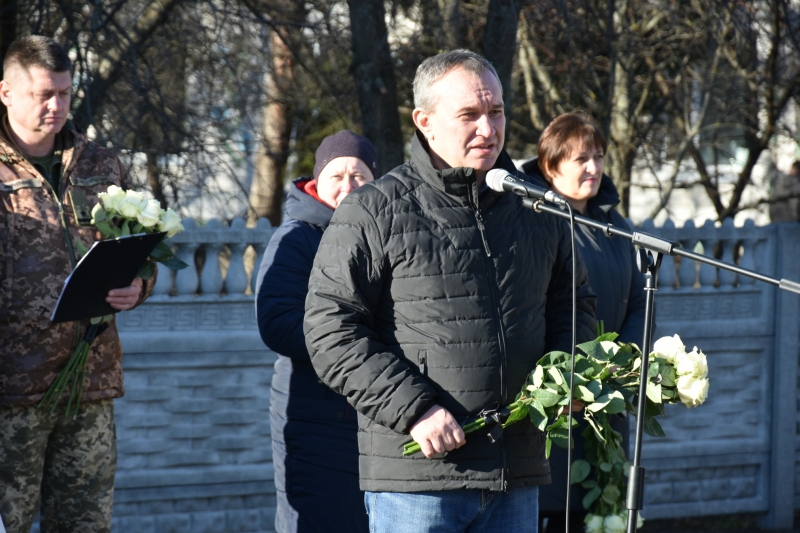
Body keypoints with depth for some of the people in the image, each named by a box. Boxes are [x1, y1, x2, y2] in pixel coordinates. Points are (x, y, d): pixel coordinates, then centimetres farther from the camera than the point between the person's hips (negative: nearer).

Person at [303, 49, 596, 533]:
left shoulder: (535, 209, 12)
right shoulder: (374, 212, -4)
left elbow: (575, 303, 26)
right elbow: (331, 330, -8)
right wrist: (414, 408, -16)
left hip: (517, 476, 5)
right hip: (415, 478, -5)